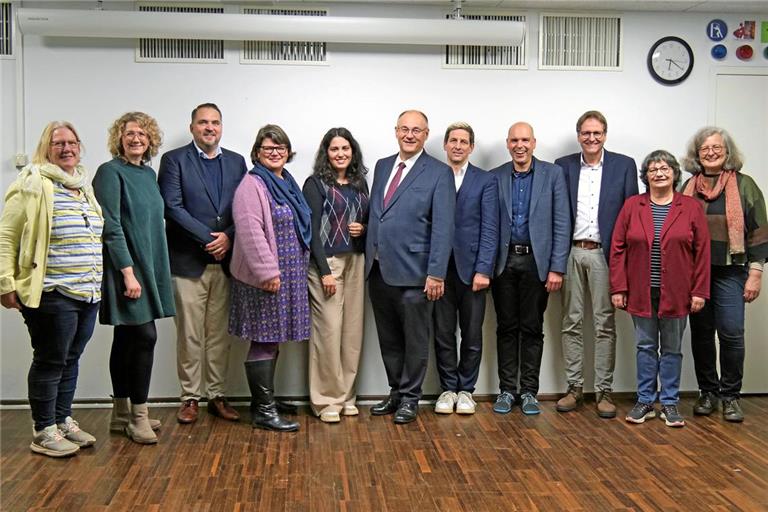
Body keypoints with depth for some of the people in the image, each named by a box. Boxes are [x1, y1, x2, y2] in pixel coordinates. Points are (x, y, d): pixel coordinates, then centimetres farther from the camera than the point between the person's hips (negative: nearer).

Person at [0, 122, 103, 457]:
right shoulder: (33, 185, -8)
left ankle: (64, 421, 28)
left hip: (88, 293, 7)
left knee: (71, 360, 15)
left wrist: (98, 282, 20)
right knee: (50, 362, 1)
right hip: (52, 294, -7)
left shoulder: (84, 187, 15)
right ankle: (43, 432, 13)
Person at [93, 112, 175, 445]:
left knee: (127, 339, 12)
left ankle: (122, 414, 20)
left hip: (148, 265, 8)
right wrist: (128, 272, -20)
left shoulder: (149, 173, 14)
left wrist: (153, 271, 12)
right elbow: (111, 227, -15)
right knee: (144, 336, -9)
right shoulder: (111, 173, -8)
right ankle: (138, 416, 0)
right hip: (124, 267, -8)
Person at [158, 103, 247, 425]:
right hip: (188, 261, -3)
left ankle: (217, 395, 17)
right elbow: (173, 206, -8)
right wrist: (208, 238, -13)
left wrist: (228, 237, -9)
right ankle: (190, 398, 12)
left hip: (225, 259, 3)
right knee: (189, 335, 1)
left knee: (220, 333, 8)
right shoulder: (174, 160, 1)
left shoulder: (236, 162, 13)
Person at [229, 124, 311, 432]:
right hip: (264, 278, -9)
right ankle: (264, 410, 3)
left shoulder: (288, 184, 16)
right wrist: (268, 272, -22)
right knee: (264, 342, -4)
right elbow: (251, 231, -20)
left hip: (289, 276, 9)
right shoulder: (252, 185, -11)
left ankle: (260, 406, 21)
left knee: (271, 342, 12)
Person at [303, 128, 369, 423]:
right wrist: (325, 271, -14)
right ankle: (327, 400, 4)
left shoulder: (360, 183, 13)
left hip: (356, 262, 5)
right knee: (329, 330, -7)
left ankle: (346, 395, 15)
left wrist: (363, 228, -2)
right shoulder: (315, 184, -2)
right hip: (326, 262, -5)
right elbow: (312, 230, -7)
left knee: (353, 330, 5)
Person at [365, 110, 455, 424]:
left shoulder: (439, 173, -6)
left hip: (412, 272, -6)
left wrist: (436, 273, -17)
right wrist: (369, 257, 10)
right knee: (388, 339, 15)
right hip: (378, 269, 6)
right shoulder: (382, 166, 13)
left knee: (415, 339, 6)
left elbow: (443, 227, -11)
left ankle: (409, 398, 19)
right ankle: (396, 392, 29)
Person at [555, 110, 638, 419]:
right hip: (571, 254, 2)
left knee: (605, 324, 3)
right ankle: (575, 388, 16)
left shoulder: (624, 165, 4)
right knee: (571, 323, 7)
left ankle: (604, 391, 10)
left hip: (604, 254, -2)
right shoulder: (563, 166, 8)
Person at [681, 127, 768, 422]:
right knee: (701, 333, 7)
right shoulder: (688, 188, 11)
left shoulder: (744, 185, 2)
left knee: (731, 333, -7)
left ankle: (731, 395, 7)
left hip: (730, 272, -3)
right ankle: (707, 392, 19)